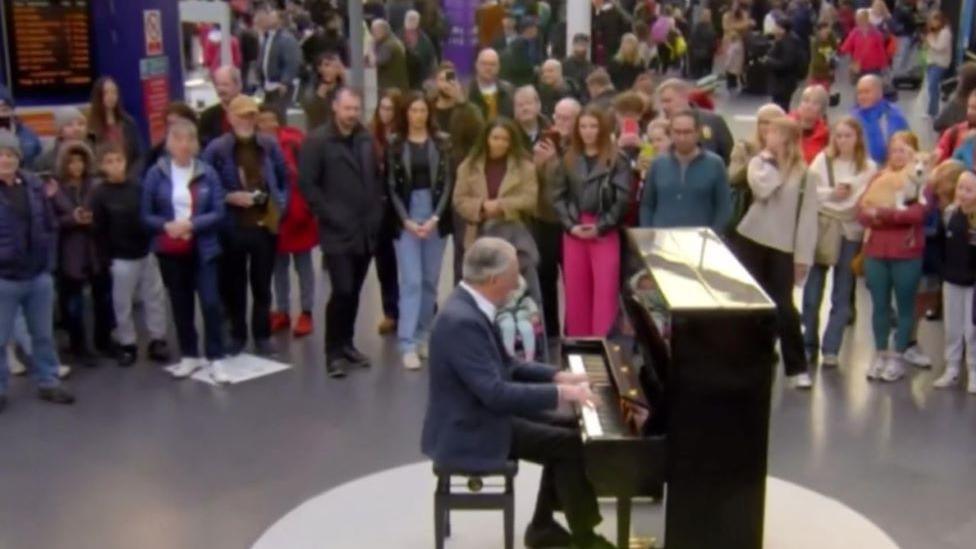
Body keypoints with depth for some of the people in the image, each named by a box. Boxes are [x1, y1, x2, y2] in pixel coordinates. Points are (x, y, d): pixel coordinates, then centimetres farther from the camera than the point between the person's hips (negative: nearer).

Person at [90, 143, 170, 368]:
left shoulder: (138, 186, 0)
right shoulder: (99, 194, -6)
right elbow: (99, 231, -6)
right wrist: (107, 259, -8)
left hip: (147, 251, 3)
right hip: (121, 257, -3)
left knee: (155, 297, 8)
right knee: (123, 303, 7)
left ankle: (157, 340, 19)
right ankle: (127, 345, 19)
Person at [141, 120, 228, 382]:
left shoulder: (207, 173, -5)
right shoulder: (156, 174, -5)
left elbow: (218, 212, -5)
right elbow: (146, 215, -1)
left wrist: (191, 225, -17)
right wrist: (166, 226, -19)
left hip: (202, 249, -1)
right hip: (170, 251, 1)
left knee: (210, 302, -7)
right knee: (181, 304, 11)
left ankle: (215, 359, 2)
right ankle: (189, 356, 25)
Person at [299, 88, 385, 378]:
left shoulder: (366, 140, 11)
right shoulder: (317, 141, -6)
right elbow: (307, 184, -9)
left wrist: (376, 215, 7)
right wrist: (330, 216, -12)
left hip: (366, 231, 5)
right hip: (337, 231, -5)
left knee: (354, 292, 11)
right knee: (342, 291, -10)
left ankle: (347, 344, 24)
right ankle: (334, 352, 2)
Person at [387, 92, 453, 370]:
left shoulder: (442, 142, 3)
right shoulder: (395, 144, 1)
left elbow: (447, 182, 0)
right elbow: (392, 187, 0)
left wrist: (436, 217, -10)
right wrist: (406, 220, -10)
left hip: (436, 216, 2)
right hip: (406, 218, -2)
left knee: (430, 281, 8)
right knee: (411, 282, -8)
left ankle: (423, 336, 20)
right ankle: (408, 344, -8)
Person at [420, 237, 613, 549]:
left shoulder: (470, 306, 5)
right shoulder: (462, 321, -27)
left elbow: (504, 366, 15)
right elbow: (495, 393, -30)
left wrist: (556, 376, 5)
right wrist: (559, 392, -23)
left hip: (479, 416, 10)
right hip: (471, 432, -10)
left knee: (566, 433, 11)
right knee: (572, 444, -9)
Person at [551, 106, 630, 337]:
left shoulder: (617, 160, 0)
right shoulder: (568, 160, 10)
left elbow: (622, 199, -6)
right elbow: (558, 196, 6)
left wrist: (600, 227, -11)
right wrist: (571, 225, -6)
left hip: (605, 233, -3)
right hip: (573, 233, 3)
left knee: (605, 290, -7)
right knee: (576, 292, 8)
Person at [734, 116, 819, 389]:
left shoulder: (805, 174, -1)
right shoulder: (758, 163, 4)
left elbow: (808, 217, -3)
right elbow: (762, 188, -18)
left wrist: (803, 256, -7)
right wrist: (770, 159, -7)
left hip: (783, 248, -2)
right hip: (751, 241, 2)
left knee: (784, 307, -5)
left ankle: (797, 368, 4)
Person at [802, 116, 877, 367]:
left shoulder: (869, 167, 0)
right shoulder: (822, 160, 3)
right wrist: (830, 194, -16)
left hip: (850, 234, -1)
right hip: (820, 230, 1)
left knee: (842, 295, 4)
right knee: (812, 292, 4)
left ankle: (831, 349, 11)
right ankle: (808, 344, 16)